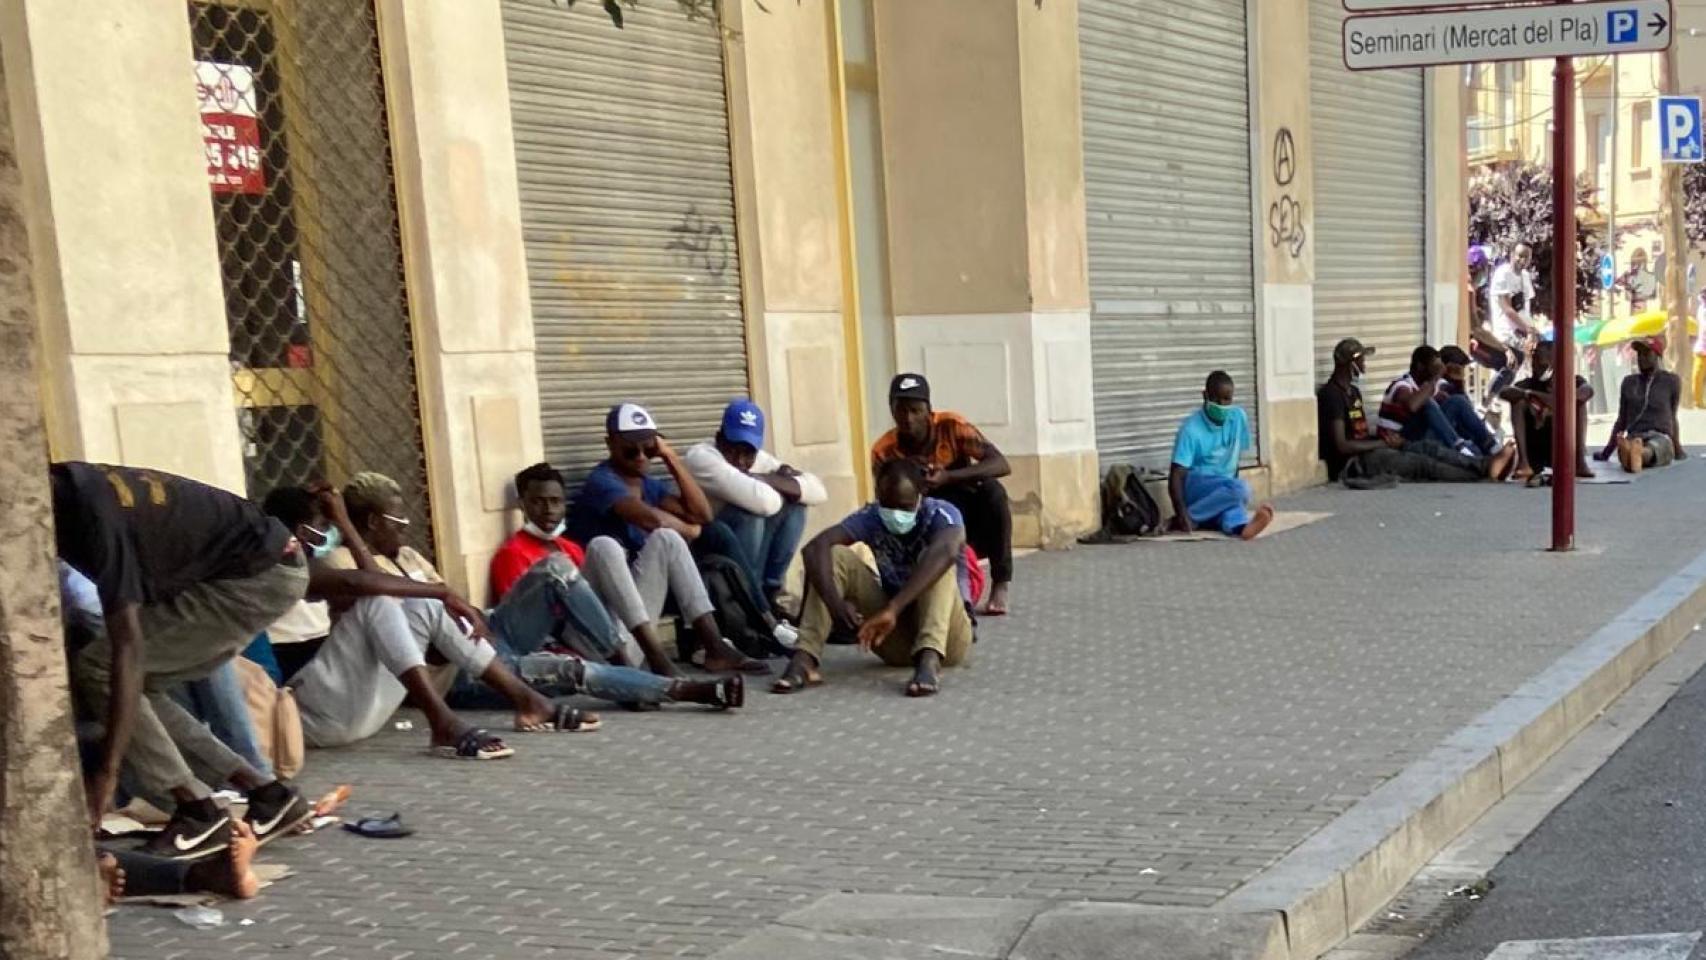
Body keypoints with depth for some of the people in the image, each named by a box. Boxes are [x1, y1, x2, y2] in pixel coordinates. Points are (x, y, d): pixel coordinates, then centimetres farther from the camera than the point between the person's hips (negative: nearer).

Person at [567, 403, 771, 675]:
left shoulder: (649, 485, 13)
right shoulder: (601, 482, -12)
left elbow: (702, 514, 1)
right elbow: (650, 518, -28)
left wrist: (670, 457, -1)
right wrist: (687, 530, -7)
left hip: (637, 601, 7)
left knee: (666, 539, -14)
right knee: (604, 545, -33)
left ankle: (714, 647, -22)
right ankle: (656, 656, -42)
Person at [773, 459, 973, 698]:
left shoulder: (941, 514, -17)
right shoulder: (871, 517, -7)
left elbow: (947, 552, -41)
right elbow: (815, 548, -23)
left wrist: (891, 609, -51)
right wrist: (835, 603, -41)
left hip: (947, 638, -3)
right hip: (898, 636, 4)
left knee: (937, 560, -30)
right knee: (835, 556, -14)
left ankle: (929, 659, -48)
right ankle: (804, 660, -30)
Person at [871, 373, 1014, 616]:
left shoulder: (951, 426, -17)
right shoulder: (884, 451, -13)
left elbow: (1001, 464, -25)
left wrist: (948, 477, -38)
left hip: (972, 520, -1)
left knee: (992, 490, -31)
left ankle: (1000, 585, -18)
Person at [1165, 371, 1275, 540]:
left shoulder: (1238, 417, -1)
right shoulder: (1191, 428, -17)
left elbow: (1235, 459, 11)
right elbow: (1176, 475, -22)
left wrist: (1229, 495, 5)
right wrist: (1182, 514, -35)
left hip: (1223, 487, 4)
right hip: (1194, 485, -4)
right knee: (1240, 489, -32)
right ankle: (1190, 518, -24)